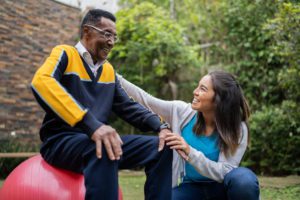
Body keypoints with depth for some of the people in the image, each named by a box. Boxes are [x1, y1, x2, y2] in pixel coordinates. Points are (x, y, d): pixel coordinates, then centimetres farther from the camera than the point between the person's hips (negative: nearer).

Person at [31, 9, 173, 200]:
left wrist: (160, 126, -6)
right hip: (62, 141, -6)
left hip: (95, 140, 7)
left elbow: (128, 106, 15)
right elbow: (41, 82, -25)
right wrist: (91, 124, -37)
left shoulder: (109, 70, 16)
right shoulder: (65, 54, -4)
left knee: (160, 147, -7)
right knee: (103, 149, -38)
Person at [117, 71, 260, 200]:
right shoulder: (182, 111, -10)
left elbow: (225, 172, -23)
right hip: (191, 187, 3)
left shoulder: (238, 129, -18)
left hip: (220, 188, -3)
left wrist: (190, 153, -36)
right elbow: (145, 100, -5)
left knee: (244, 179, -36)